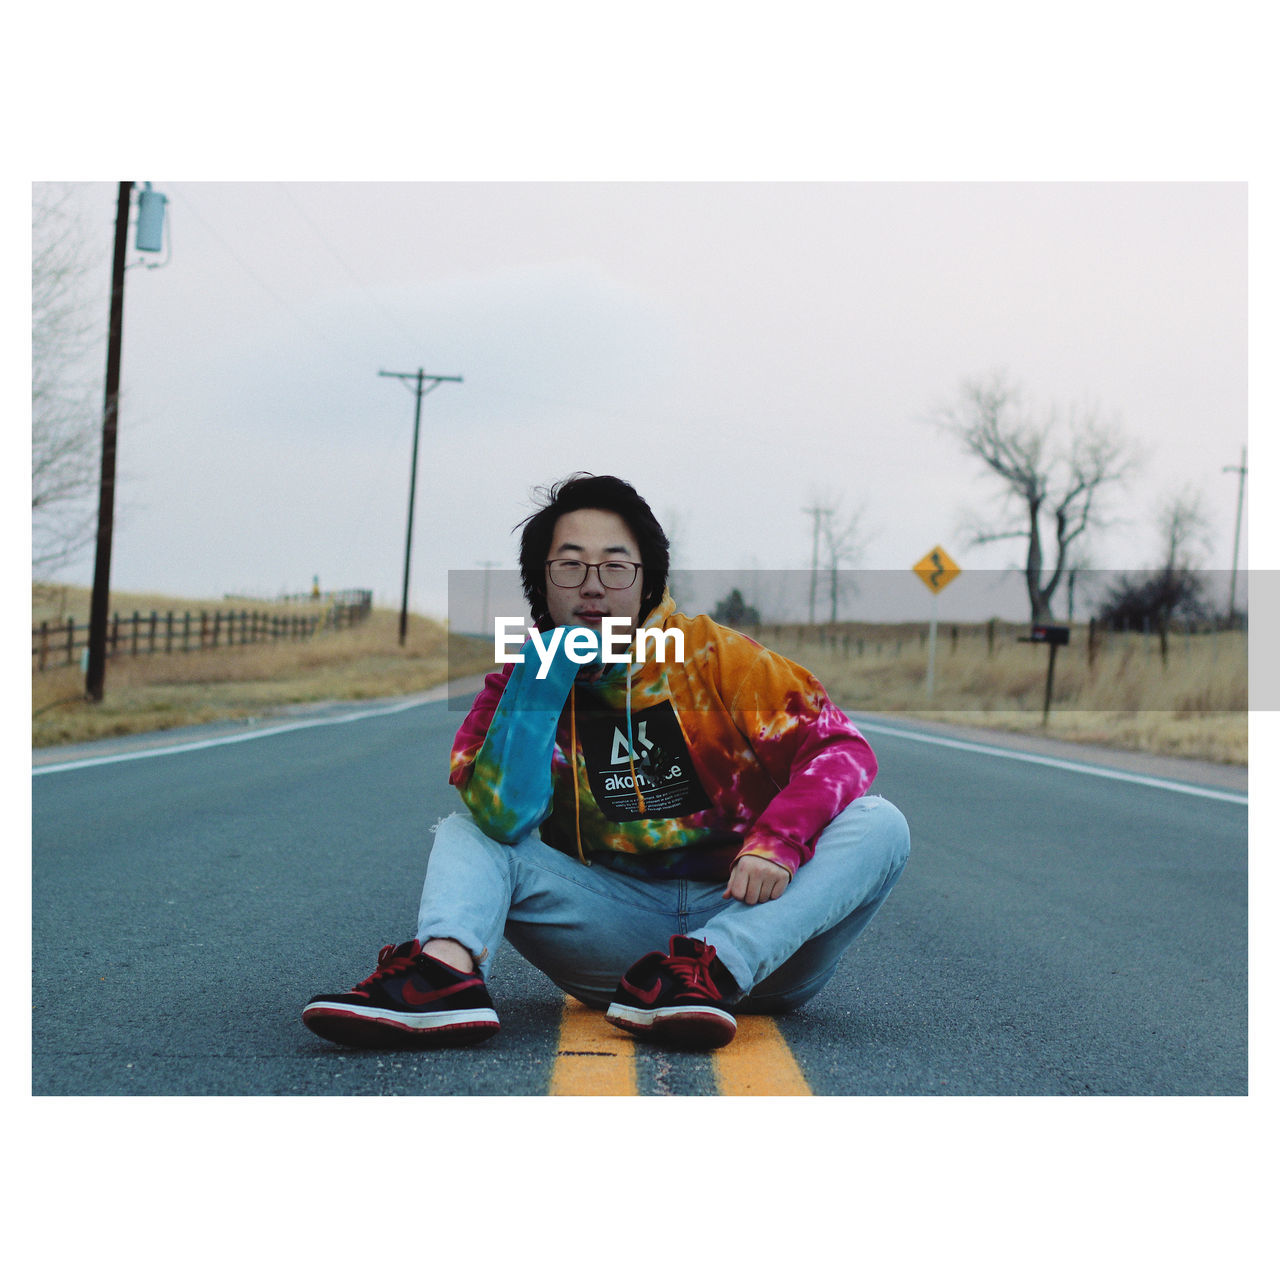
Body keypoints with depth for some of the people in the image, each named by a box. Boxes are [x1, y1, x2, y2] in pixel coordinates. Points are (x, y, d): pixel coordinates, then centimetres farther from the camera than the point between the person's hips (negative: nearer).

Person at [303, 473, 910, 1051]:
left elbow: (840, 747, -7)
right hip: (617, 920, 1)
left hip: (741, 913, -1)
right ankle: (444, 974, -41)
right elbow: (505, 821, -12)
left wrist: (779, 840, -24)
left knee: (879, 825, -24)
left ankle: (711, 969, -43)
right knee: (464, 833, -9)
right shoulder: (523, 681, 4)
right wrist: (539, 682, -16)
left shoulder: (711, 656, -1)